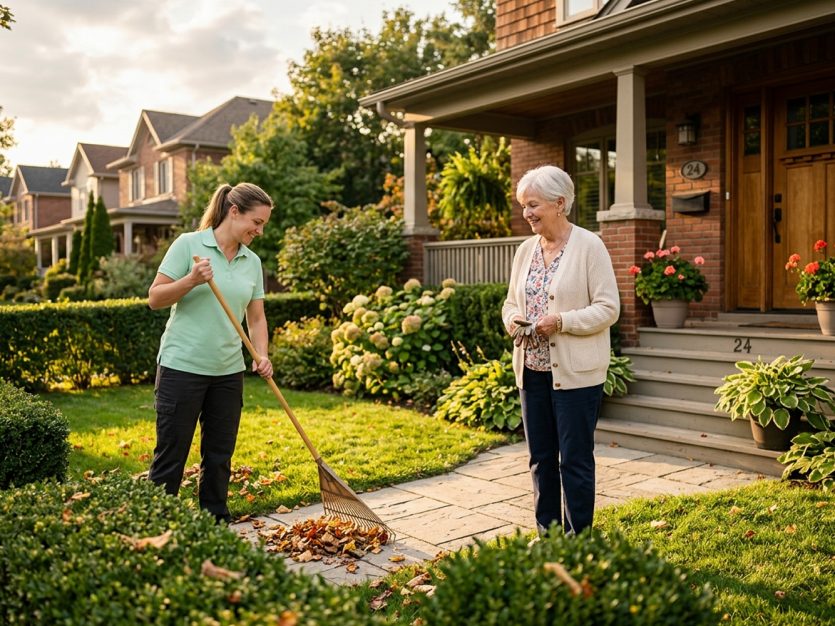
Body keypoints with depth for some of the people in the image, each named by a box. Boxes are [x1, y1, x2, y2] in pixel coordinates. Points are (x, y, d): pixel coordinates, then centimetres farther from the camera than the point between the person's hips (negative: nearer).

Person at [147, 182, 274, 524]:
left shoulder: (252, 261, 8)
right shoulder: (188, 244, -7)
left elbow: (256, 317, 11)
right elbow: (155, 298, -7)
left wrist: (262, 356, -5)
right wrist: (192, 280, -23)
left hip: (228, 371, 6)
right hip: (182, 366, -5)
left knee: (220, 456, 13)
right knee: (170, 456, 1)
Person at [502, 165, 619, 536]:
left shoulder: (589, 246, -9)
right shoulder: (525, 250, 10)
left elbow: (608, 307, -12)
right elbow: (511, 302, 17)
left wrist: (562, 321, -23)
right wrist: (513, 320, -5)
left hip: (575, 373, -6)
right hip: (532, 369, 7)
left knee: (574, 460, 2)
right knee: (541, 457, 14)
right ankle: (547, 534, 28)